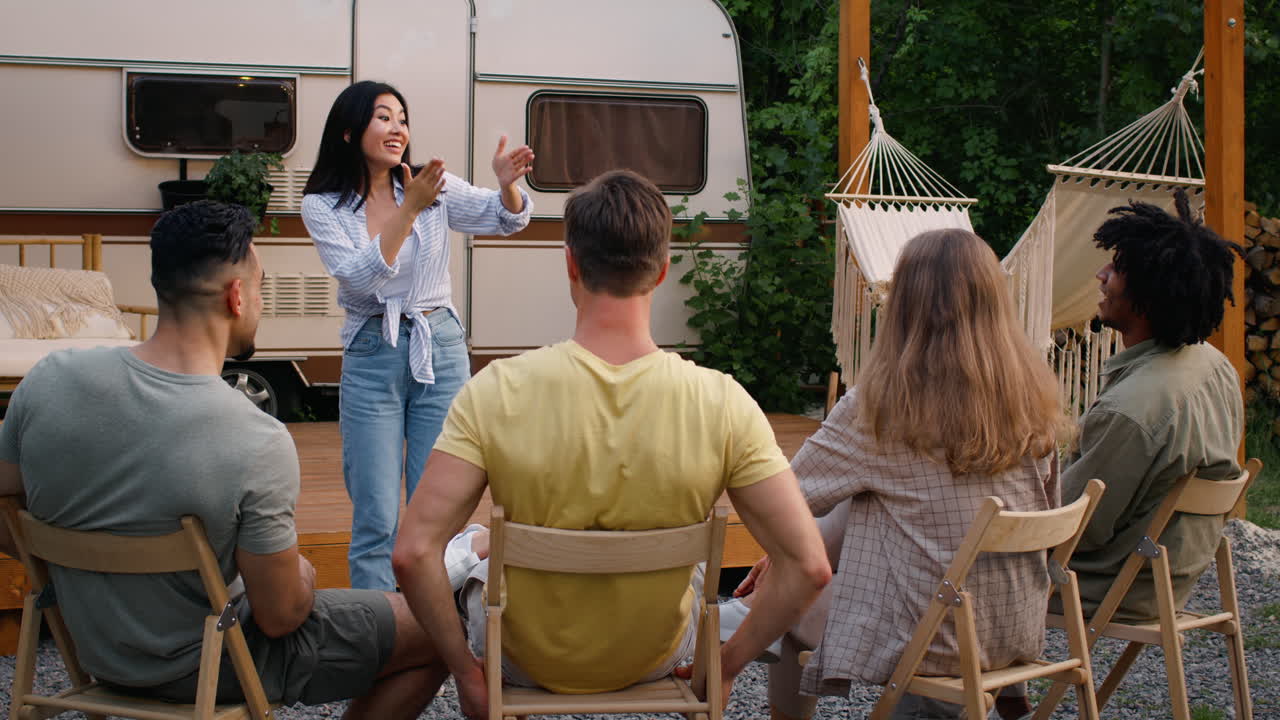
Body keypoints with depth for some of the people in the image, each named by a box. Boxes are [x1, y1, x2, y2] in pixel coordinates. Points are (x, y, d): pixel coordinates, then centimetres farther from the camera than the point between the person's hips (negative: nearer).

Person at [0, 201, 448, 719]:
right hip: (201, 670, -6)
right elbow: (280, 616, -20)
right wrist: (302, 574, 3)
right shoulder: (259, 444, -30)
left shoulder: (48, 380, -16)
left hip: (93, 652, 6)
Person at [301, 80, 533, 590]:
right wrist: (409, 210, -25)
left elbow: (506, 219, -4)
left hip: (440, 351, 2)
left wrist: (507, 184, -26)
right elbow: (358, 278, -16)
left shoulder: (434, 187, 1)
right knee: (376, 516, 0)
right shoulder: (322, 205, -4)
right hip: (371, 358, -1)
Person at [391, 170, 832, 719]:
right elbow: (809, 566, -24)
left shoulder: (497, 392, -25)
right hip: (653, 661, 1)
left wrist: (465, 671, -11)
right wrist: (727, 665, -7)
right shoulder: (722, 405, -23)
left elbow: (413, 553, -27)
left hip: (524, 660, -1)